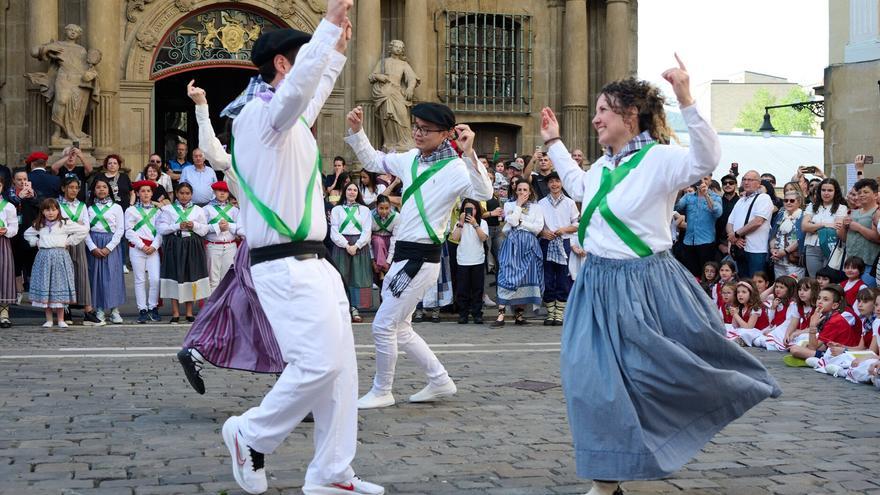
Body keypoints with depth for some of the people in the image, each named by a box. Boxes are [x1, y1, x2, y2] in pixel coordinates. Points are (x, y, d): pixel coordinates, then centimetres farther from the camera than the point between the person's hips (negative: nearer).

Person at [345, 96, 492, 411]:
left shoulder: (453, 168, -14)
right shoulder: (411, 160, 9)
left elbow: (484, 193, -32)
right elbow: (372, 160, 24)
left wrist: (469, 153, -44)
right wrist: (356, 130, 8)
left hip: (421, 258, -9)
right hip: (403, 254, 9)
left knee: (384, 326, -4)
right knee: (399, 329, 16)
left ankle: (381, 392, 13)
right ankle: (440, 381, 27)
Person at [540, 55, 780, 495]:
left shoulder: (658, 158, -13)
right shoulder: (604, 166, 10)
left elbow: (706, 159, -32)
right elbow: (578, 187, 33)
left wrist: (686, 101, -41)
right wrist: (553, 144, 32)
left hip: (643, 286, -7)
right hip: (599, 285, 7)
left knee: (665, 372, 4)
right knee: (594, 379, 4)